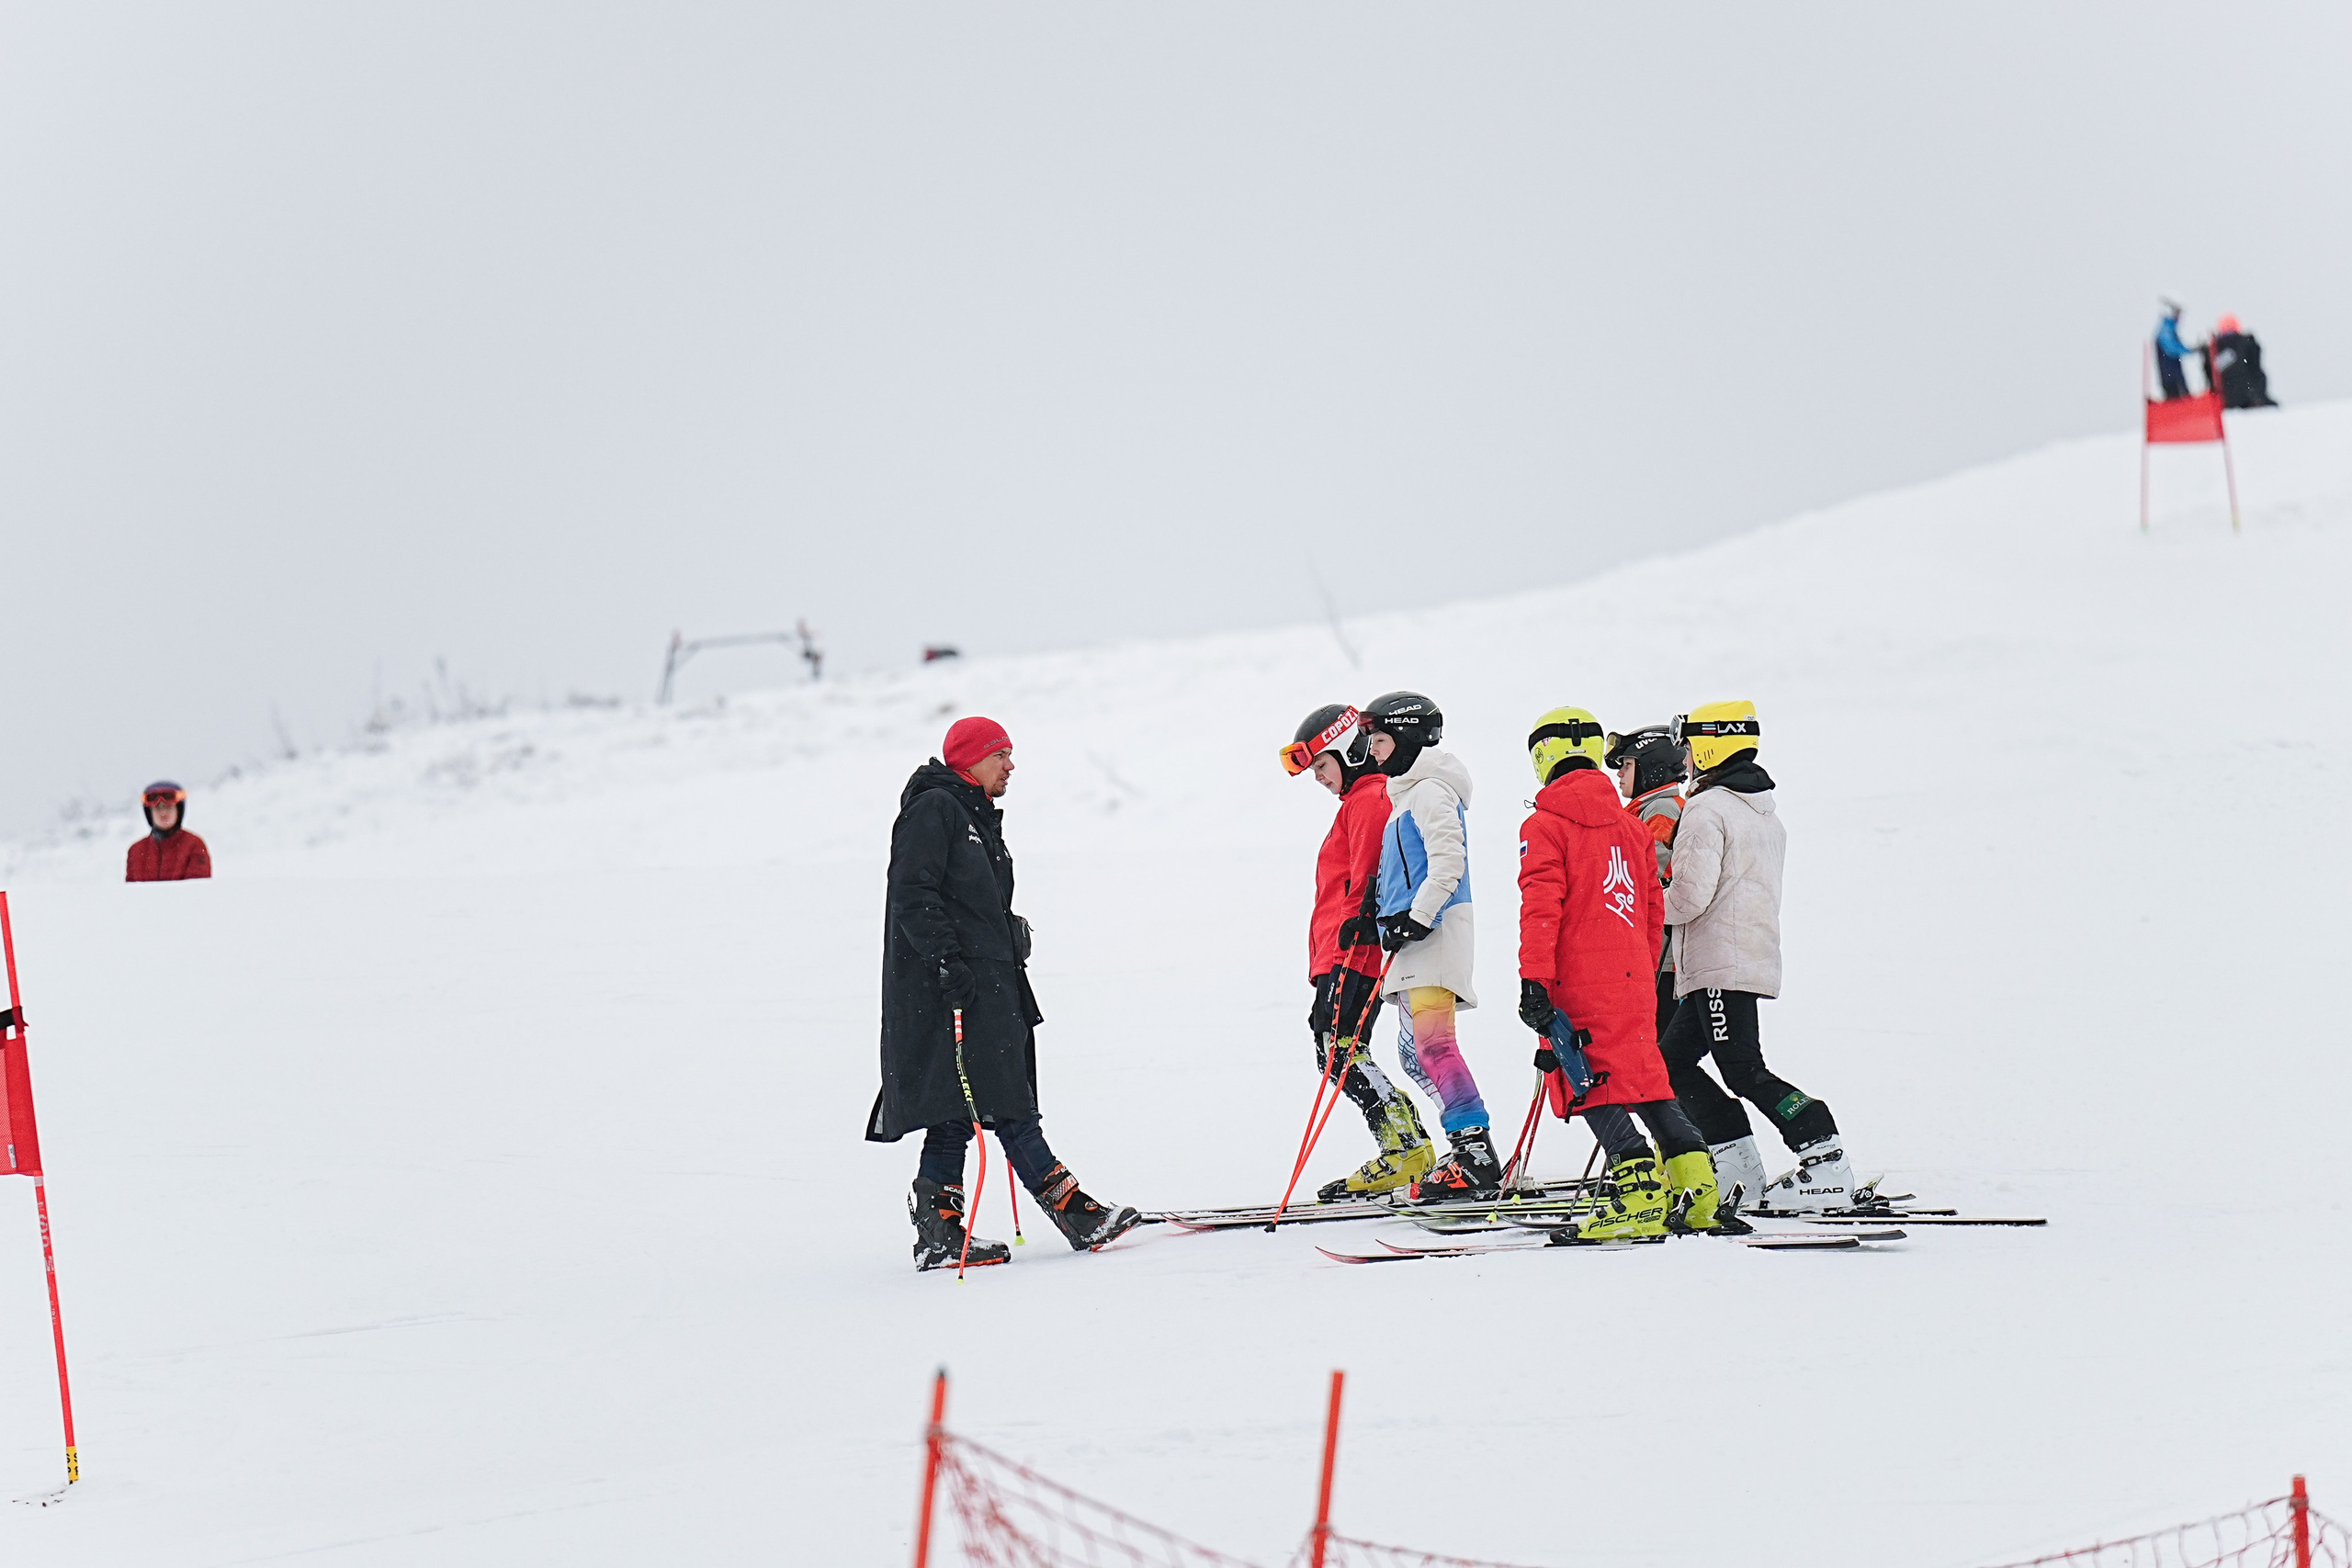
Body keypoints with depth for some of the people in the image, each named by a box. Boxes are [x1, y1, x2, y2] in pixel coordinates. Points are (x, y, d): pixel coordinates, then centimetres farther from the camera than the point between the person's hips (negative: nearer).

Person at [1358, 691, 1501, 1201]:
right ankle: (1473, 1157, 8)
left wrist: (1416, 917, -22)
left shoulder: (1430, 790, -7)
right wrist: (1392, 919, 26)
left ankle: (1476, 1162, -23)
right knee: (1416, 1053, 9)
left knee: (1433, 1044, -18)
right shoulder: (1407, 793, 23)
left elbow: (1447, 860, -19)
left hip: (1435, 931, -11)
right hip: (1415, 940, 11)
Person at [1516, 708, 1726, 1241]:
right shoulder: (1633, 825, 15)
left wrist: (1534, 982, -16)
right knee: (1643, 1076, 14)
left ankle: (1638, 1189, -17)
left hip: (1578, 979, -7)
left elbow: (1540, 909, -13)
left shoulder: (1544, 826, -5)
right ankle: (1693, 1181, 8)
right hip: (1633, 978, 7)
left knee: (1590, 1085, -6)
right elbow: (1654, 911, 20)